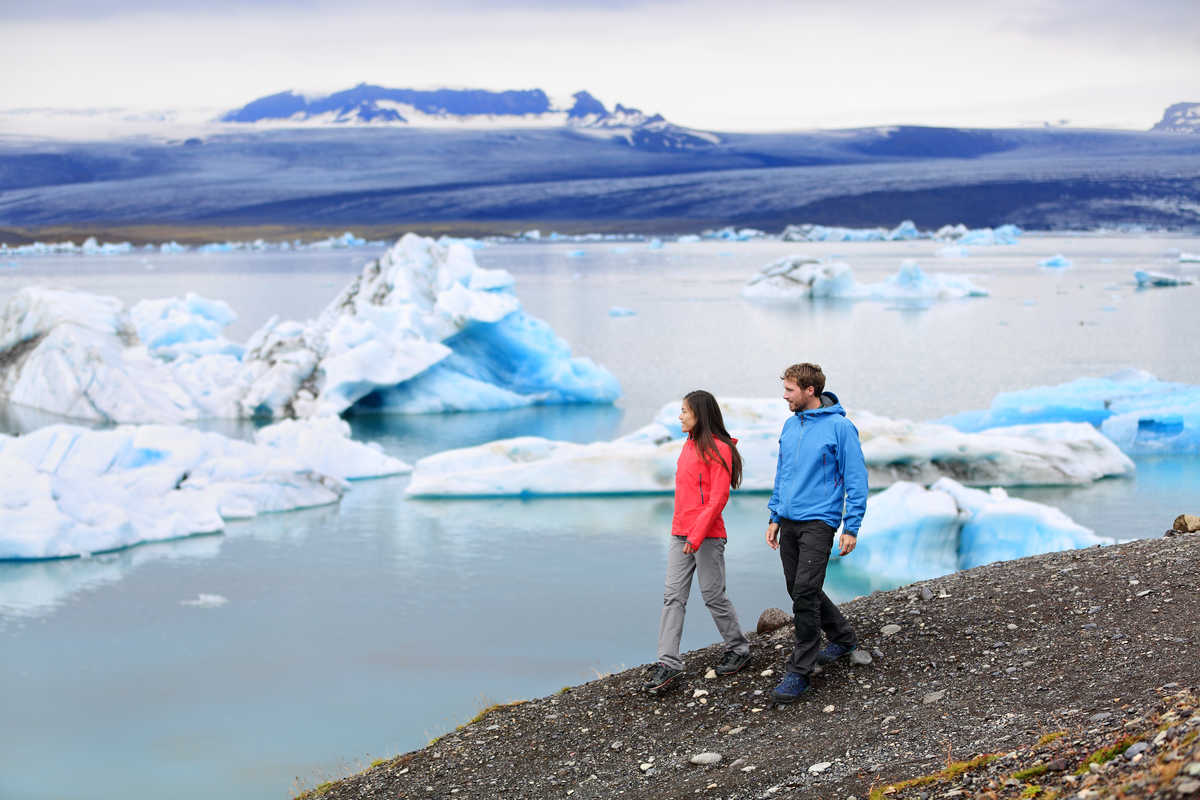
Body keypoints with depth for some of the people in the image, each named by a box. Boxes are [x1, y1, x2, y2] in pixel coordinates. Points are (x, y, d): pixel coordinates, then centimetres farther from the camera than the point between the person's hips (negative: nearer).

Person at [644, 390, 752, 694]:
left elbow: (718, 498, -16)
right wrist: (682, 530, 15)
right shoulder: (689, 445, 14)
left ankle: (738, 649, 20)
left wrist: (697, 535, -21)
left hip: (708, 536, -8)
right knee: (673, 595, 0)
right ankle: (668, 664, -2)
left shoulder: (718, 449, -11)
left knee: (713, 595, 1)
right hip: (680, 533, 8)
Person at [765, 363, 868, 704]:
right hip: (789, 522, 8)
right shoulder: (790, 426, 11)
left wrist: (851, 528, -11)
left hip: (818, 522, -7)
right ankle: (842, 637, 35)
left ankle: (799, 672, -7)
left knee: (805, 593, -12)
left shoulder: (840, 427, -10)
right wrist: (775, 517, 16)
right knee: (799, 591, 14)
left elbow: (856, 479, -9)